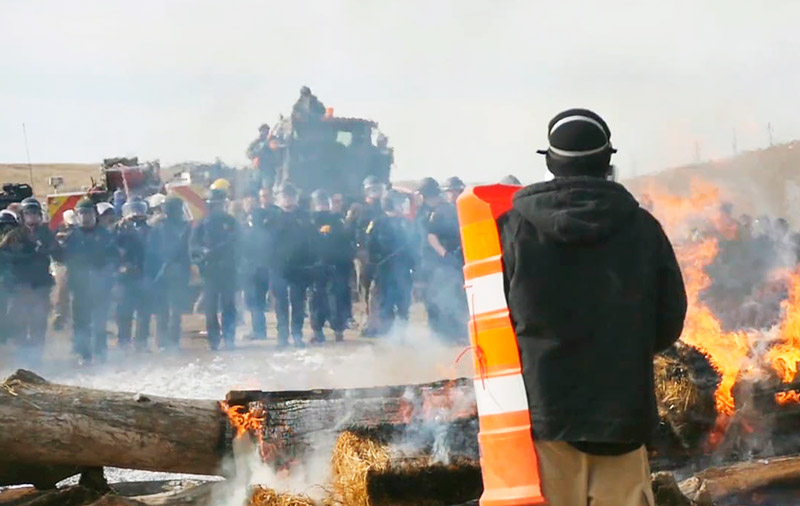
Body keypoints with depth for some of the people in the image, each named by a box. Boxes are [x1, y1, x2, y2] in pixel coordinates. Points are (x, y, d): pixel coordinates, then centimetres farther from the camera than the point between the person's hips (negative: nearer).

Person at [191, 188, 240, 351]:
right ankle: (213, 339, 2)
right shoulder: (203, 223, 10)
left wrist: (212, 251, -16)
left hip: (227, 269, -1)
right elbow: (193, 244, 1)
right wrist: (203, 251, -19)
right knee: (210, 306, -1)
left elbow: (233, 243, -5)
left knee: (228, 304, -3)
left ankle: (229, 338, 0)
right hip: (209, 269, 1)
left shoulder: (231, 222, 7)